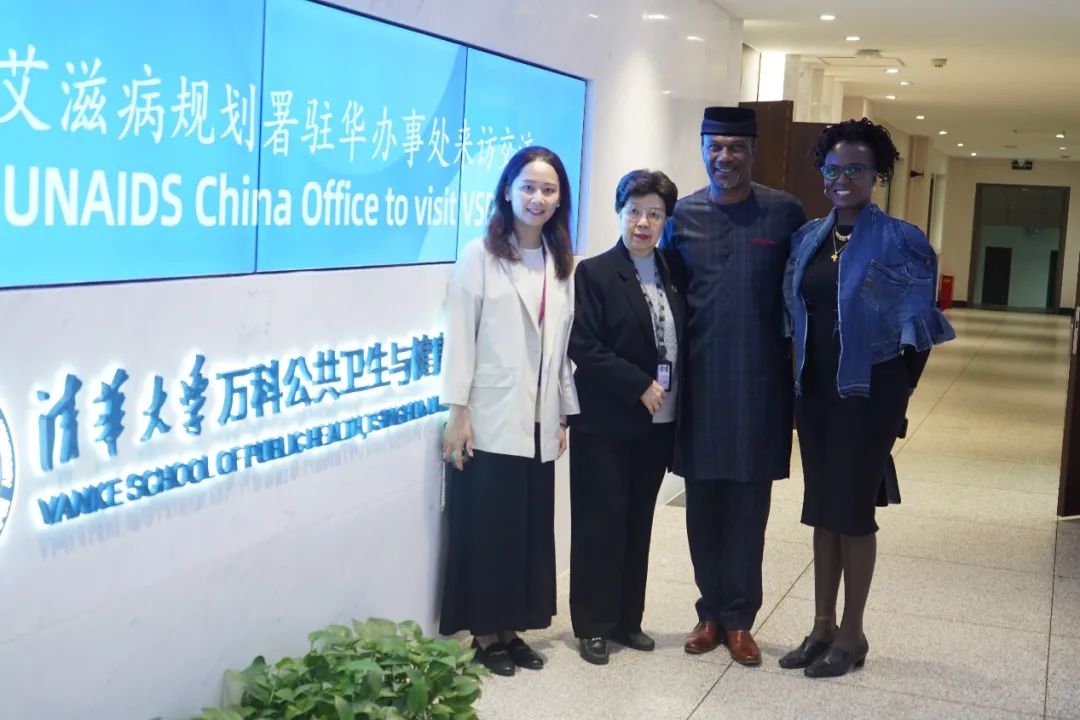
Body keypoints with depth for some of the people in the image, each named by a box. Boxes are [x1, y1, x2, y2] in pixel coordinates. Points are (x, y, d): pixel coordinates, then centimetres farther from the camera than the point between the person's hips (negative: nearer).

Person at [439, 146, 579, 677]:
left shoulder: (562, 264, 10)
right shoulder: (480, 255, -6)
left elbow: (563, 345, 11)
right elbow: (460, 337, -8)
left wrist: (564, 415, 10)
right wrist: (457, 414, -12)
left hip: (538, 422, 5)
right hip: (491, 420, -5)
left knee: (531, 527, 10)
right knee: (486, 527, 2)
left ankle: (512, 628, 23)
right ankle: (484, 633, 15)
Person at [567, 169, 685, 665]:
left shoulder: (672, 274, 8)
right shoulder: (594, 273, -6)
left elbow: (682, 343, 12)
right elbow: (583, 347, -14)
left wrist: (671, 396, 0)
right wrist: (640, 386, -16)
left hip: (658, 422, 5)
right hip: (605, 423, -5)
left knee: (638, 522, 12)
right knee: (600, 523, 2)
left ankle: (627, 619, 23)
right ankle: (592, 625, 14)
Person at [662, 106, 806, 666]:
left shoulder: (785, 213, -2)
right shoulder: (682, 215, 3)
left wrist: (796, 366, -1)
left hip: (759, 381, -1)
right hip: (697, 380, 2)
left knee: (748, 505, 6)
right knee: (702, 503, 9)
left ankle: (739, 618, 18)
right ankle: (711, 611, 23)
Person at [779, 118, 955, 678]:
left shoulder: (900, 241, -10)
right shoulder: (807, 238, 6)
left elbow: (918, 325, -6)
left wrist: (898, 390, -2)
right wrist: (801, 378, 8)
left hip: (868, 394, -5)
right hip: (814, 391, 5)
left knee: (854, 509, 3)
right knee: (821, 509, 12)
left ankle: (852, 634, 18)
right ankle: (822, 626, 24)